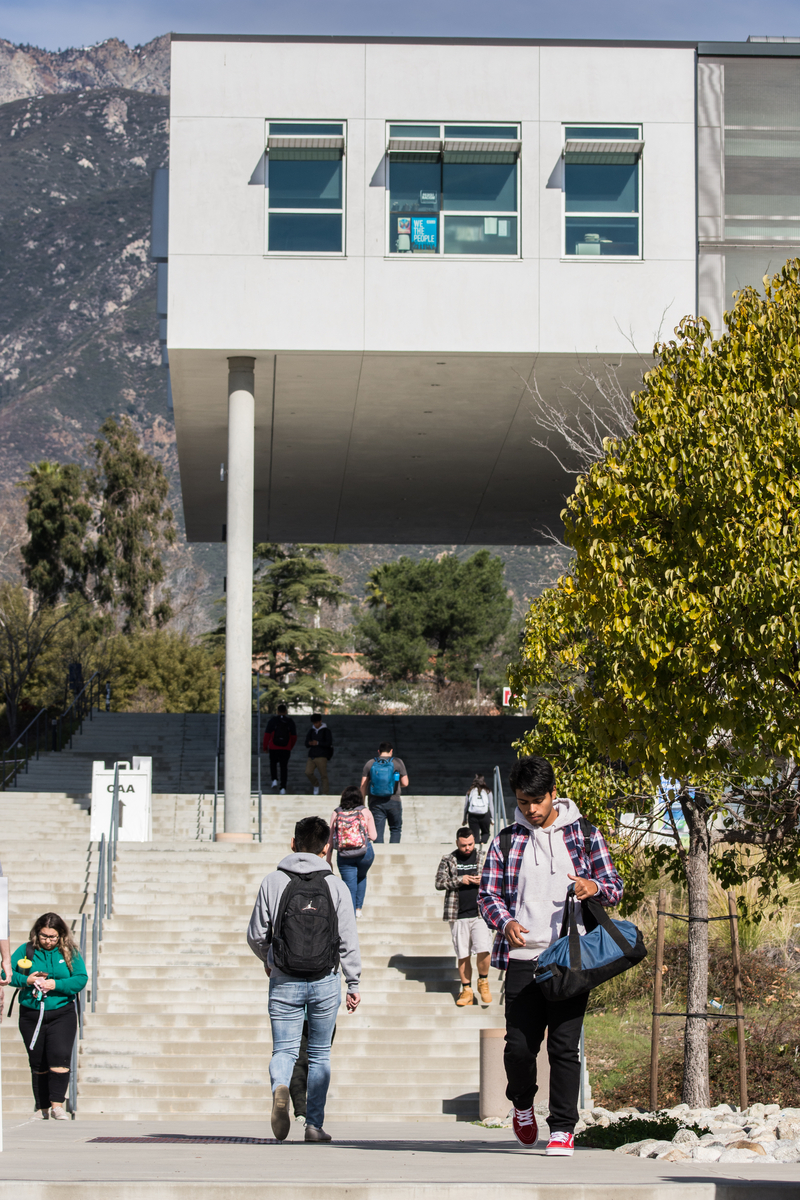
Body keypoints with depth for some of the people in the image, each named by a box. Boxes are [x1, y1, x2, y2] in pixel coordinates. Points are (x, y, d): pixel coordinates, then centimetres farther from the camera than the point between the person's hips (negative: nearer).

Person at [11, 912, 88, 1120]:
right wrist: (26, 980, -15)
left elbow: (81, 979, -4)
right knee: (38, 1063, 7)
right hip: (31, 1015, 2)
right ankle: (42, 1108, 17)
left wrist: (56, 984, -17)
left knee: (60, 1056, -18)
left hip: (62, 1014, -2)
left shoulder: (69, 953, 2)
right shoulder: (26, 951, 3)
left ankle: (57, 1104, -14)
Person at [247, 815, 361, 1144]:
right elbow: (348, 940, -3)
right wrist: (353, 985, 5)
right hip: (326, 982, 1)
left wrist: (267, 960, 23)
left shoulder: (273, 882, -2)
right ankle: (314, 1124, 11)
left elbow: (256, 935, 2)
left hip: (285, 981, 0)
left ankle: (280, 1088, -28)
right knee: (320, 1054, 13)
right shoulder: (335, 886, -2)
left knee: (284, 1050, 4)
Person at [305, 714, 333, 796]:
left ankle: (325, 793, -1)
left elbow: (329, 743, -9)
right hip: (312, 755, 4)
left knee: (323, 775, -5)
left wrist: (318, 743, -19)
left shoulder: (326, 731, 0)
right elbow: (306, 743, 14)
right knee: (308, 772, -11)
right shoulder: (311, 731, 15)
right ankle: (316, 786, 12)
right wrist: (310, 743, -10)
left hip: (321, 756, -4)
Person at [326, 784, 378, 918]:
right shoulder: (365, 812, -2)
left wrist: (328, 860, 7)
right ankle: (358, 908, 28)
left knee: (350, 886, 6)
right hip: (365, 854, 1)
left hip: (344, 856, -1)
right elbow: (373, 836, -5)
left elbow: (330, 839, 1)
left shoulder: (335, 814, 1)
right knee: (361, 876, 29)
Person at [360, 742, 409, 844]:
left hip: (375, 803, 1)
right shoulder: (398, 763, 1)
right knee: (395, 829, 14)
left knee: (378, 831, 1)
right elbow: (405, 783, 2)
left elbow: (363, 786, 3)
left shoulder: (369, 763, 6)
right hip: (393, 802, -1)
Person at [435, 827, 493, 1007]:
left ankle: (483, 982, 10)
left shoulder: (483, 858, 8)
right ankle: (467, 990, 16)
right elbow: (439, 883, 2)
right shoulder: (448, 860, 7)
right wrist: (460, 880, -11)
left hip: (480, 913, -1)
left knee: (483, 950, -14)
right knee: (463, 955, 5)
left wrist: (484, 880, -9)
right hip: (458, 916, 1)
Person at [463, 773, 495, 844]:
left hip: (472, 815, 0)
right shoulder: (488, 792, 9)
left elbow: (466, 806, 13)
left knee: (475, 834, 6)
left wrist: (464, 819, 20)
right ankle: (483, 842, -15)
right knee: (485, 833, 16)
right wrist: (492, 819, 13)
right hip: (485, 815, 0)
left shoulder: (470, 792, 12)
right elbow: (491, 806, 8)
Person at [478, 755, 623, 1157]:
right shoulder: (507, 841, 11)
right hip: (523, 958, 1)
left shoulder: (584, 834, 9)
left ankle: (563, 1128, 5)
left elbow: (615, 887, 10)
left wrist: (595, 887, -14)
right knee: (519, 1045, -4)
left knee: (564, 1045, -5)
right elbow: (487, 893, 10)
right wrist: (505, 921, -12)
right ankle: (522, 1104, 25)